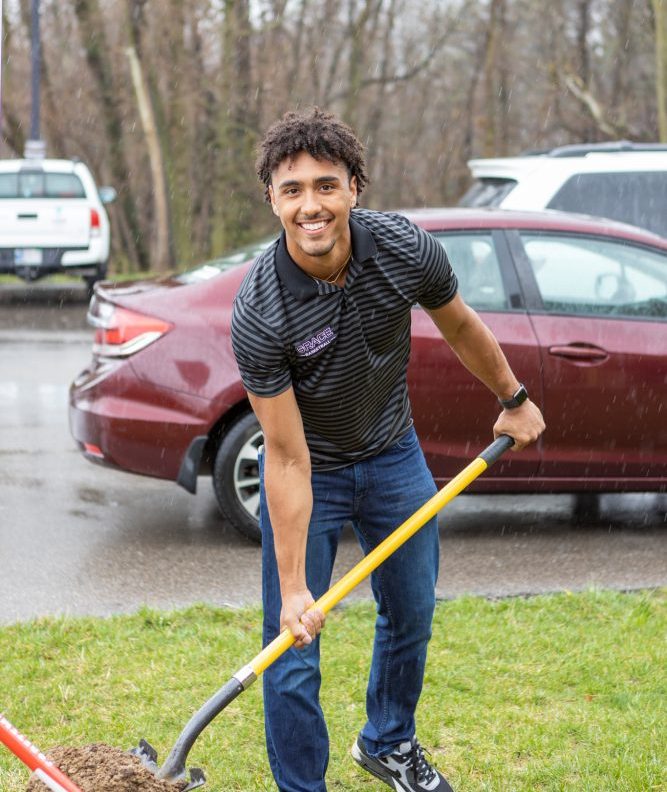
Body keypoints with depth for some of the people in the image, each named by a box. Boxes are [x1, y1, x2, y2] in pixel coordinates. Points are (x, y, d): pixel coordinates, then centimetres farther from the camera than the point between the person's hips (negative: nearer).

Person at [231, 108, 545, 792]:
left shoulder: (406, 249, -22)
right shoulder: (259, 312, -31)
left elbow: (459, 327, 1)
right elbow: (288, 460, -27)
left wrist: (514, 398, 15)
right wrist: (293, 587, -26)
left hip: (392, 456, 4)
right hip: (308, 472, -4)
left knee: (412, 615, 19)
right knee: (294, 653, -5)